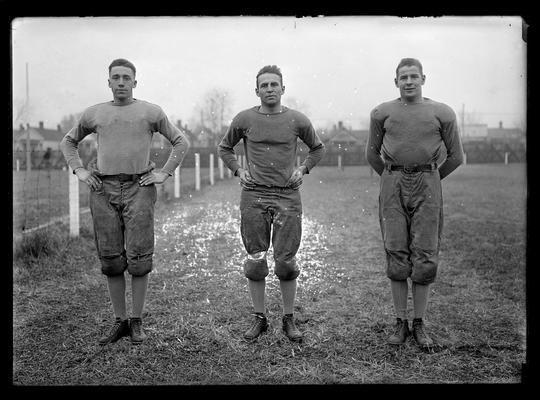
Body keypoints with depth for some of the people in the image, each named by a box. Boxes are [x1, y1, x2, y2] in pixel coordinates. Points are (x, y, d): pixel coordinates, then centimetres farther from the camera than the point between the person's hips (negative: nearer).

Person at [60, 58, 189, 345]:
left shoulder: (151, 112, 6)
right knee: (111, 260, 4)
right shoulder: (94, 114, 13)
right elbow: (68, 142, 26)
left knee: (138, 259, -5)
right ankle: (119, 322, 14)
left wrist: (164, 173, -1)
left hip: (139, 189, -2)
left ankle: (137, 322, 8)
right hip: (103, 191, 3)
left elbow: (181, 142, 10)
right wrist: (79, 171, 10)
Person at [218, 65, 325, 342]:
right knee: (255, 260, 3)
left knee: (286, 261, 0)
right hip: (254, 196, 1)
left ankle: (288, 319, 15)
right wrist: (238, 170, 5)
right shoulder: (244, 119, 4)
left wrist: (303, 169, 7)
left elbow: (317, 148, 21)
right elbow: (224, 148, 20)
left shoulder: (297, 120, 4)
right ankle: (259, 318, 17)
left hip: (288, 196, 0)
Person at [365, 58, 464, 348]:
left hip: (427, 185, 0)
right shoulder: (382, 113, 7)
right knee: (396, 254, -1)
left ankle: (420, 324, 9)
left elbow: (455, 156, 12)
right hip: (392, 185, 1)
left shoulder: (442, 113, 4)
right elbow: (372, 154, 17)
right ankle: (400, 323, 9)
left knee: (425, 255, -2)